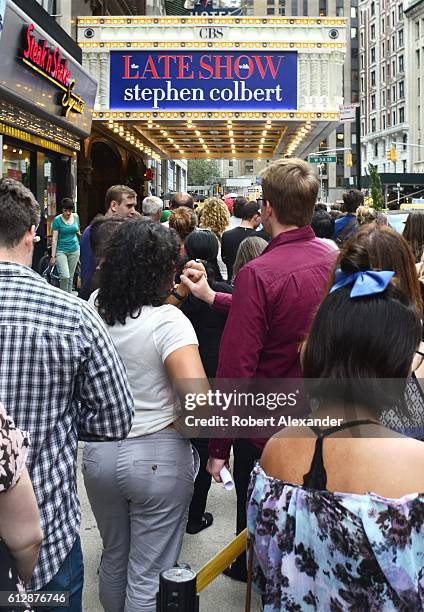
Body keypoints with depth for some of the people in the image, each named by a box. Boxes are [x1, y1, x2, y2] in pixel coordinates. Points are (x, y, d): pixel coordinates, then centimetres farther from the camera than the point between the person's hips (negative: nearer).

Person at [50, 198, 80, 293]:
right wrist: (53, 256, -12)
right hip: (61, 250, -4)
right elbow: (54, 239, -9)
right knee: (65, 276, -17)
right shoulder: (57, 219, -8)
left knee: (71, 277, 8)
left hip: (74, 250, 4)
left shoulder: (76, 217, 4)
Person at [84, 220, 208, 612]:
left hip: (99, 451, 5)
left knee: (114, 558, 26)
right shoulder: (168, 321, -19)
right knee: (149, 574, 12)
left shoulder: (95, 306, -4)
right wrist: (174, 423, -9)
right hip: (158, 458, -5)